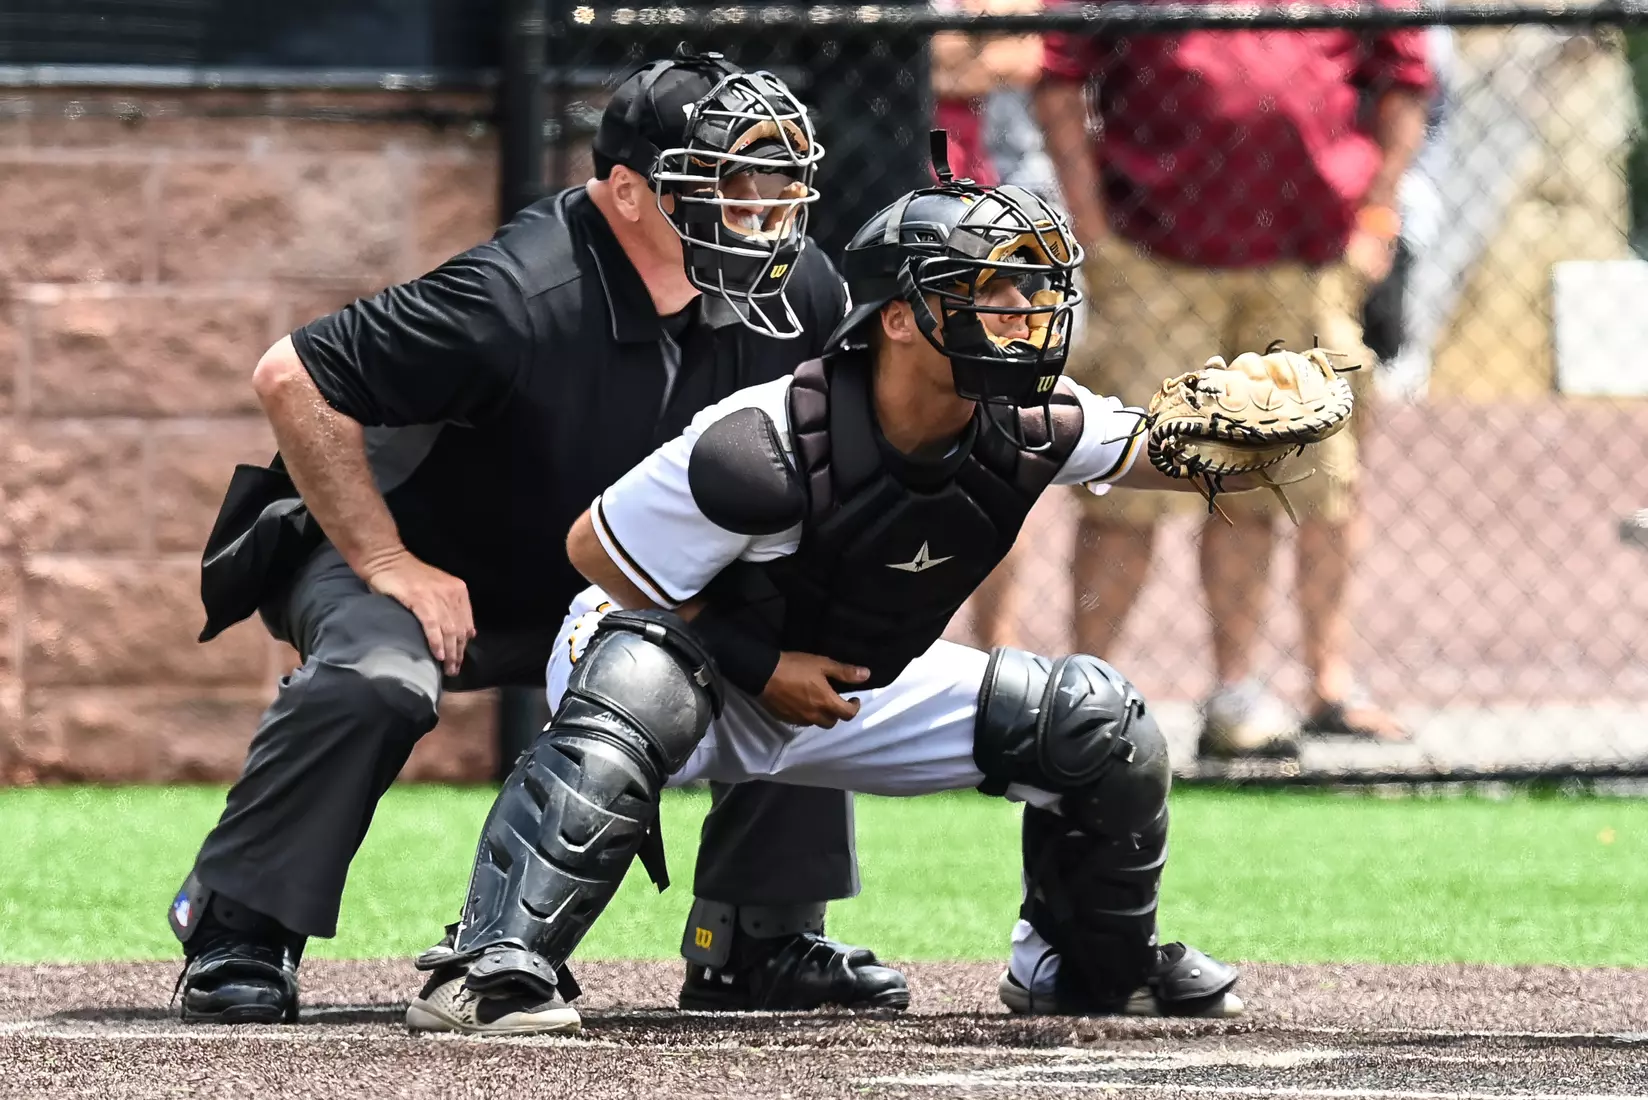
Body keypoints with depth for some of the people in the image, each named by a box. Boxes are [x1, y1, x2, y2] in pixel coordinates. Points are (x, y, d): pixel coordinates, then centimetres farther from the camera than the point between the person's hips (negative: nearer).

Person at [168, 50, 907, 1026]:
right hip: (423, 561, -6)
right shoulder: (518, 296, -34)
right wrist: (387, 563, -29)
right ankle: (235, 932, -19)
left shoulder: (797, 291, -14)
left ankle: (764, 940, 7)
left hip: (600, 589, 6)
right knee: (377, 679, -36)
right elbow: (293, 380, -32)